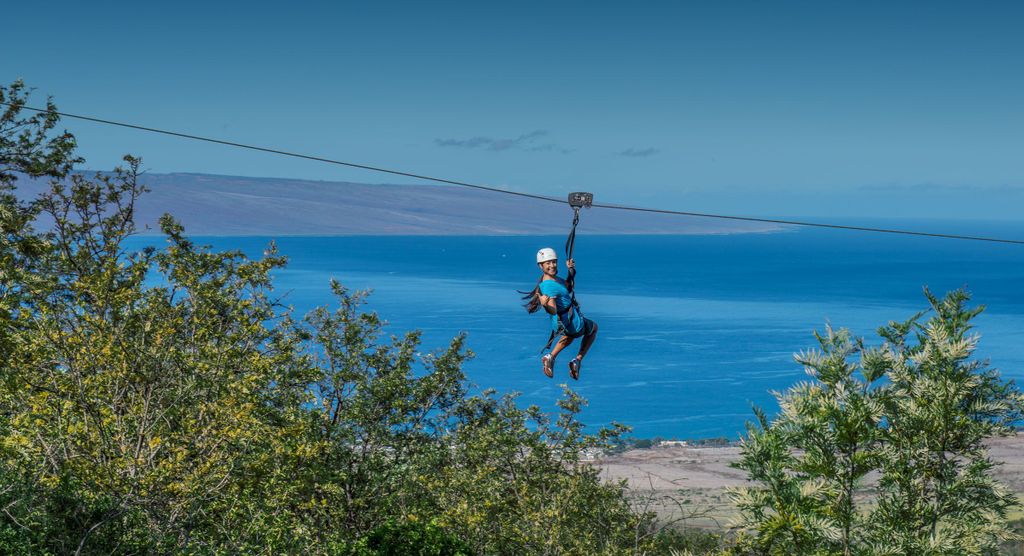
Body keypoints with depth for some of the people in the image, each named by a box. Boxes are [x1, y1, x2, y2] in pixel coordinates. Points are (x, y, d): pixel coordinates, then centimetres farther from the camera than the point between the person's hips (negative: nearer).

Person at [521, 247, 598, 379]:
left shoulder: (553, 277, -2)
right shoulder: (548, 286, -30)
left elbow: (567, 289, 15)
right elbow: (553, 311, -36)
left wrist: (571, 271, 3)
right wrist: (544, 305, -56)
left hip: (558, 323, 8)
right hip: (572, 322, -8)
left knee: (569, 336, 43)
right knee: (594, 328, 24)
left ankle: (550, 357, 22)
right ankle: (578, 360, 16)